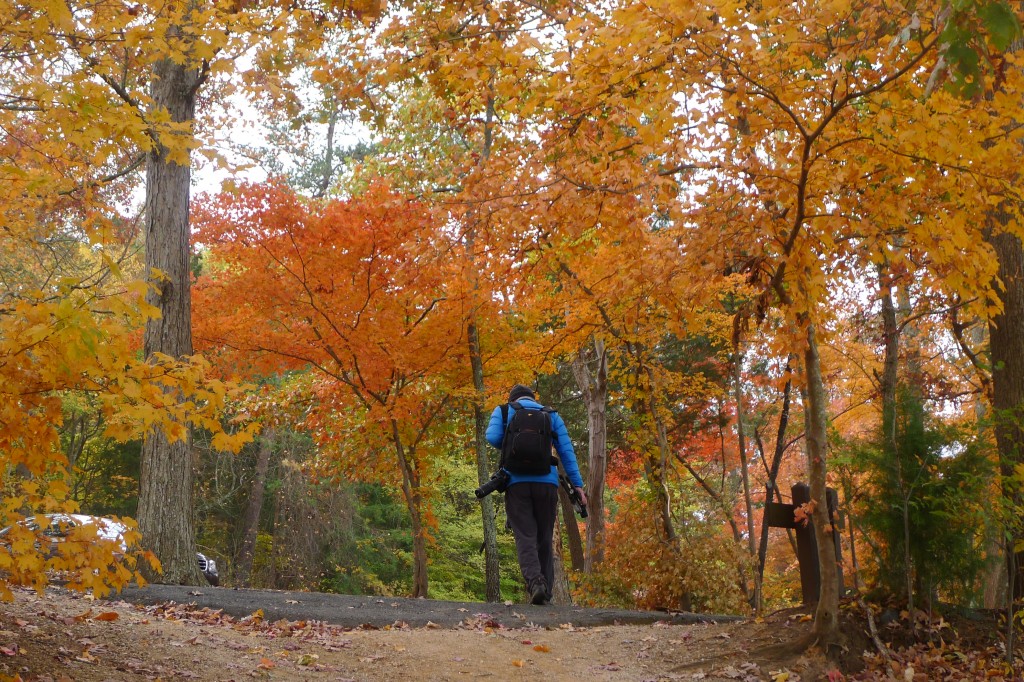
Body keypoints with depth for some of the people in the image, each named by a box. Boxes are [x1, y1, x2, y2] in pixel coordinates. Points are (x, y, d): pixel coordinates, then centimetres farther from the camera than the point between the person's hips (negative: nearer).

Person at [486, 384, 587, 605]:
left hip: (516, 482, -2)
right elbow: (566, 451, 8)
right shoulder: (552, 415, 17)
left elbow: (493, 437, -5)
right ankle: (546, 593, 7)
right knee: (545, 539, 11)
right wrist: (577, 485, 5)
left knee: (525, 537, -5)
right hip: (547, 483, 2)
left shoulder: (503, 411, 12)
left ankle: (535, 581, -29)